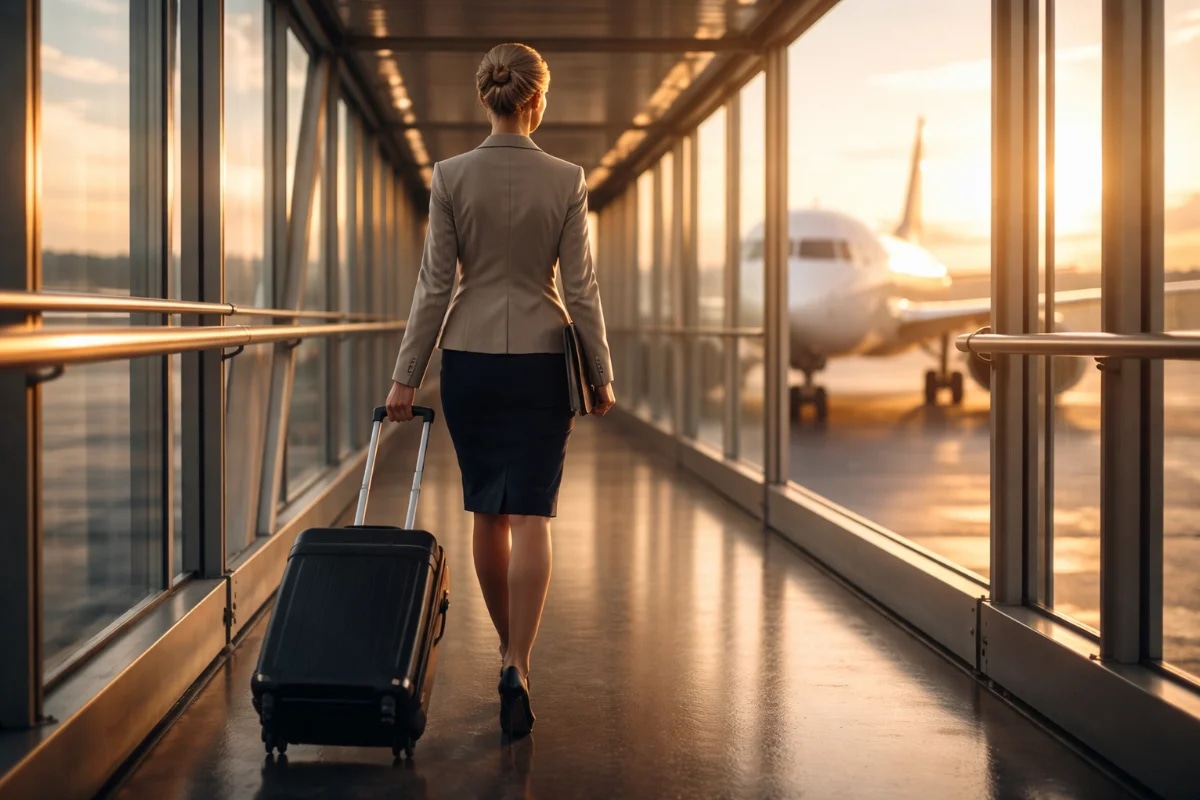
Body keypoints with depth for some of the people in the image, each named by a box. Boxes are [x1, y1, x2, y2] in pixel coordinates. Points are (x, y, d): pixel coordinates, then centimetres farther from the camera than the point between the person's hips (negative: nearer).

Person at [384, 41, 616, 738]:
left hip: (469, 354, 1)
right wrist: (602, 374, 4)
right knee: (531, 516, -3)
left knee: (488, 511, 14)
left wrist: (408, 374, 2)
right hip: (541, 358, -1)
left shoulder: (451, 176, -4)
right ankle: (517, 665, -15)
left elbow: (435, 284, -4)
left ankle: (510, 647, 27)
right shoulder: (567, 181, -5)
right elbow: (580, 287, -4)